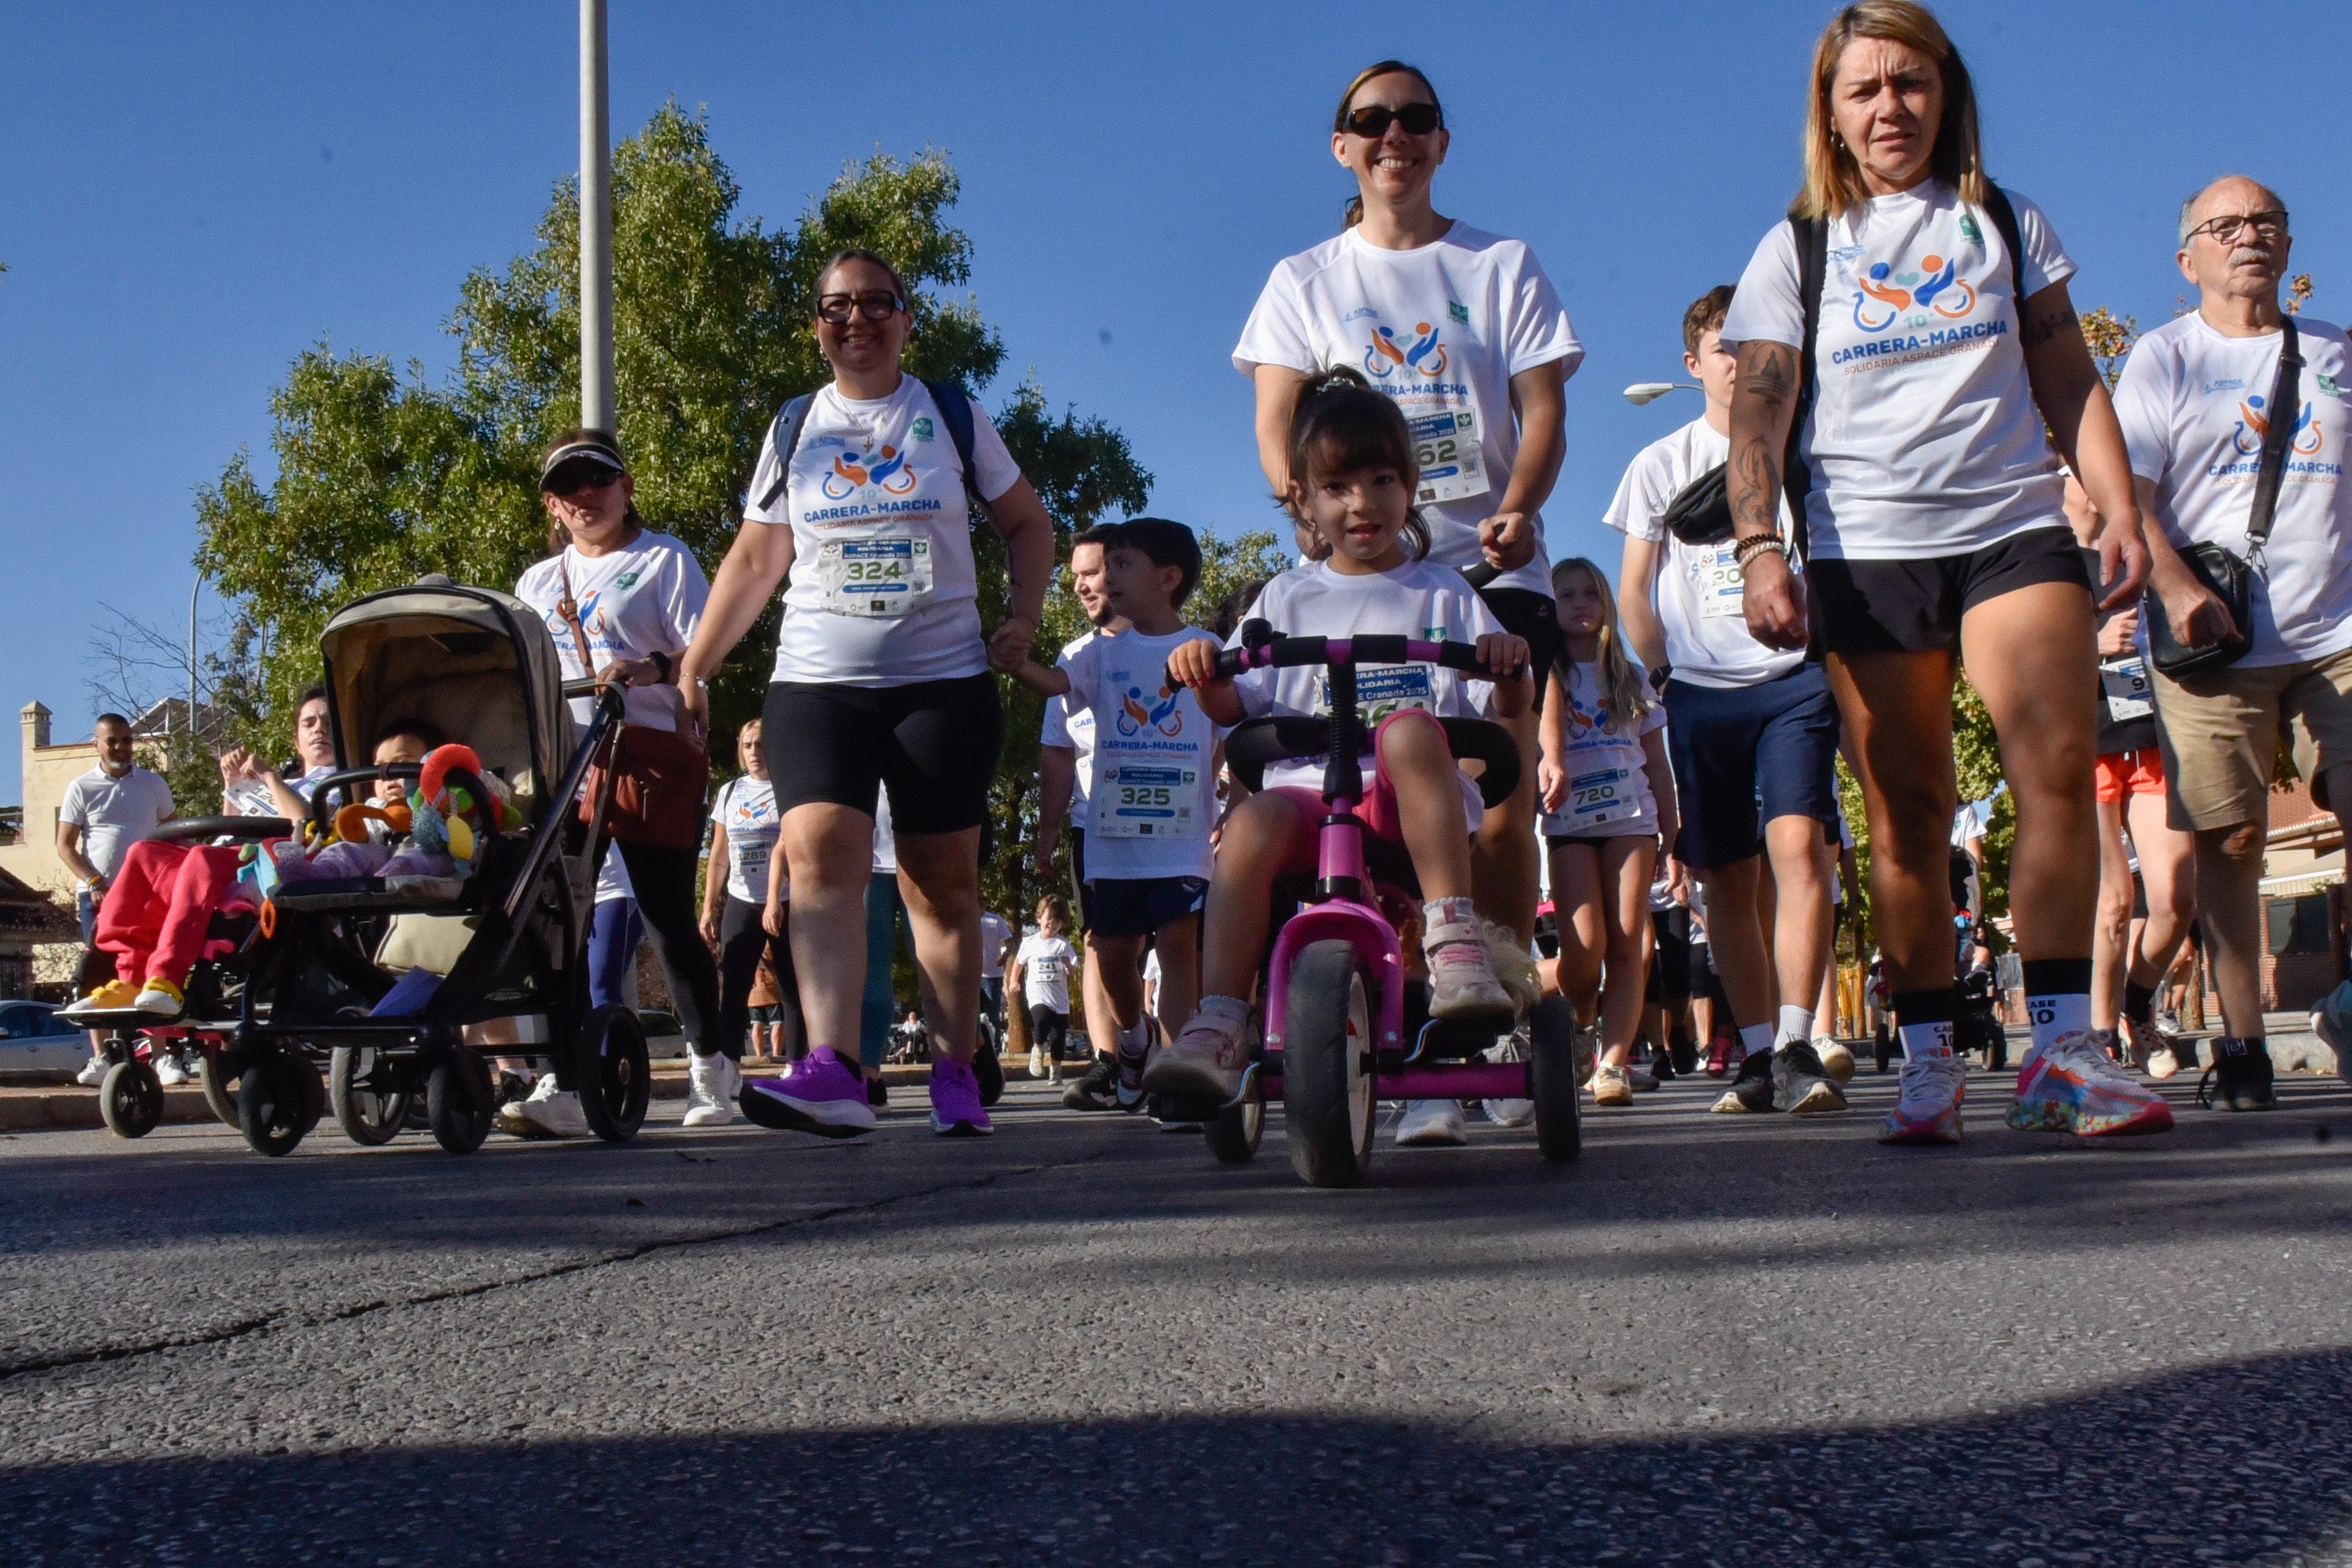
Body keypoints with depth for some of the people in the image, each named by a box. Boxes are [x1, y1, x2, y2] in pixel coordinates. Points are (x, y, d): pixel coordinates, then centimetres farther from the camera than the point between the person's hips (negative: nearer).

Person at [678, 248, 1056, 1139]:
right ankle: (831, 1072, -30)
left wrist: (1024, 616, 0)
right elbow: (755, 561, 12)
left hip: (943, 680, 0)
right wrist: (693, 666, 5)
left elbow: (1027, 523, 16)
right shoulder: (796, 430, 11)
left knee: (944, 883, 2)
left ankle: (956, 1075, 8)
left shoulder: (952, 416, 9)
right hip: (816, 685, 0)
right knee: (820, 861, -19)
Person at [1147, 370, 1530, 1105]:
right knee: (1253, 823, -33)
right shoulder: (1288, 598, 21)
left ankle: (1454, 940, -38)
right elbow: (1237, 706, 15)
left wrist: (1510, 666, -11)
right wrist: (1205, 675, -7)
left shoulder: (1440, 593, 18)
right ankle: (1217, 1028, -38)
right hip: (1307, 783, 1)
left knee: (1409, 728, -36)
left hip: (1412, 797, -1)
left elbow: (1505, 707, 11)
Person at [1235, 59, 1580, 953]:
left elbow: (1543, 408, 5)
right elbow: (1275, 426, 3)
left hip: (1487, 566, 0)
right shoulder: (1305, 282, 15)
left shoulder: (1502, 267, 15)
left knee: (1503, 802, -10)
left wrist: (1518, 510, -16)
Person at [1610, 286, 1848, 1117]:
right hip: (1701, 690, 2)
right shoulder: (1661, 464, 9)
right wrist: (1666, 673, 4)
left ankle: (1796, 1048, -21)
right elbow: (1636, 591, 12)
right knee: (1728, 879, 4)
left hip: (1795, 680, -2)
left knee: (1796, 842, -20)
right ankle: (1758, 1055, 13)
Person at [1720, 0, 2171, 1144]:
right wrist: (1759, 547, -13)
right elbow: (1757, 415, 2)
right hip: (1865, 547, -1)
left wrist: (2121, 511, 4)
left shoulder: (2006, 223, 16)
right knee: (1906, 814, 0)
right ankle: (1929, 1058, 6)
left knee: (2060, 763, -16)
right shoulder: (1797, 249, 11)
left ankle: (2060, 1049, -15)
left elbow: (2070, 384, 16)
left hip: (2012, 530, 1)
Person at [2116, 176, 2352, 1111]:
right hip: (2214, 642, -3)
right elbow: (2124, 497, -2)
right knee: (2230, 840, -4)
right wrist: (2176, 591, -17)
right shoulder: (2165, 359, 7)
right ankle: (2241, 1044, 3)